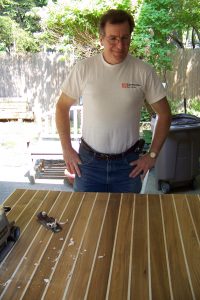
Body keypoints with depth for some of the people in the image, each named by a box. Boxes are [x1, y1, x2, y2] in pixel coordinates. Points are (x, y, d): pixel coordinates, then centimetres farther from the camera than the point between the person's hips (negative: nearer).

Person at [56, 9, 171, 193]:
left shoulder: (144, 71, -7)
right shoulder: (83, 68, -6)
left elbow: (164, 114, 1)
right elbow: (62, 107, 4)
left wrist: (152, 155, -2)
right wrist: (67, 149, 0)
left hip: (128, 164, 0)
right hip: (88, 162, 0)